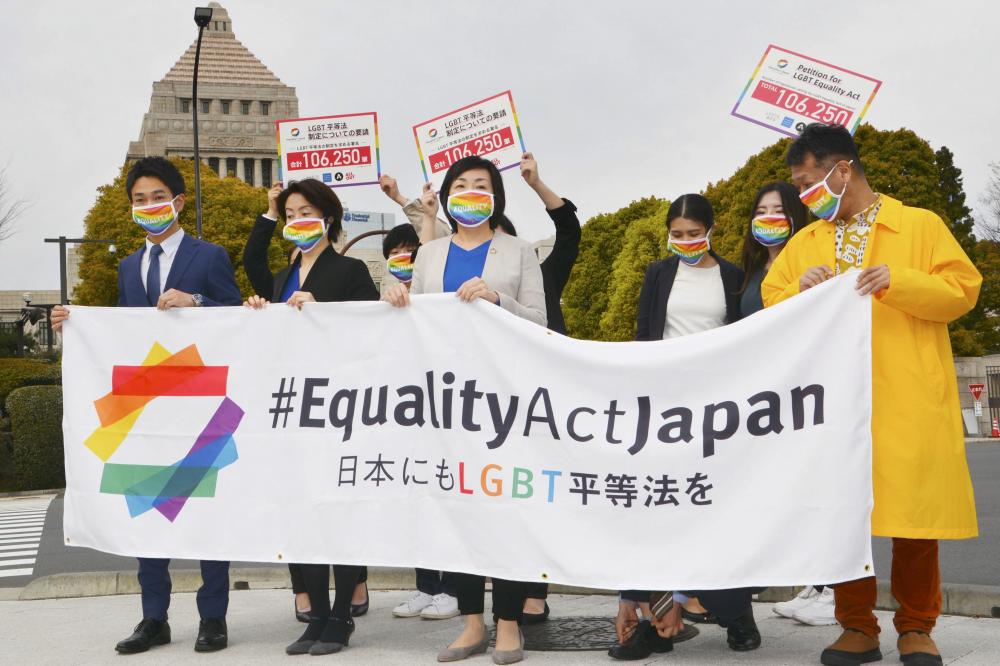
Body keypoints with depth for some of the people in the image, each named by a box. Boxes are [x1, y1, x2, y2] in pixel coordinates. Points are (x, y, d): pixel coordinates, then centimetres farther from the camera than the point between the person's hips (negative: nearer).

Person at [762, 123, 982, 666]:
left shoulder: (921, 225, 6)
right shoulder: (805, 242, 17)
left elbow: (963, 290, -1)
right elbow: (771, 309, 15)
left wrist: (897, 282, -14)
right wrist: (801, 292, -5)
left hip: (909, 401, -3)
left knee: (916, 515, -1)